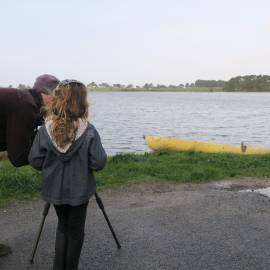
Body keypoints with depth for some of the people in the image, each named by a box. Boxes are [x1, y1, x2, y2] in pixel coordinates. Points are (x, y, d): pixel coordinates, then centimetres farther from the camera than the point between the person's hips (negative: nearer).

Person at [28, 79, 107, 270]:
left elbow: (35, 161, -7)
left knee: (63, 226, 24)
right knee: (76, 230, 16)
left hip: (55, 190, 3)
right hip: (79, 191, -3)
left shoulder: (45, 130, -12)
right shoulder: (89, 131, -19)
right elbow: (99, 163, -17)